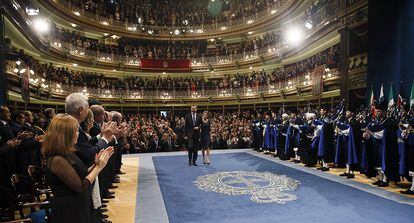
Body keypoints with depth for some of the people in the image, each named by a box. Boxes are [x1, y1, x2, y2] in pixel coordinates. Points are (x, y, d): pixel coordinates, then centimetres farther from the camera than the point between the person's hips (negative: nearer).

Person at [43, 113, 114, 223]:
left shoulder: (67, 153, 4)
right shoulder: (57, 159, -24)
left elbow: (82, 174, 8)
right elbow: (81, 187, -24)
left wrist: (96, 163, -2)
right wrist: (98, 167, -17)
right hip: (69, 212, -9)